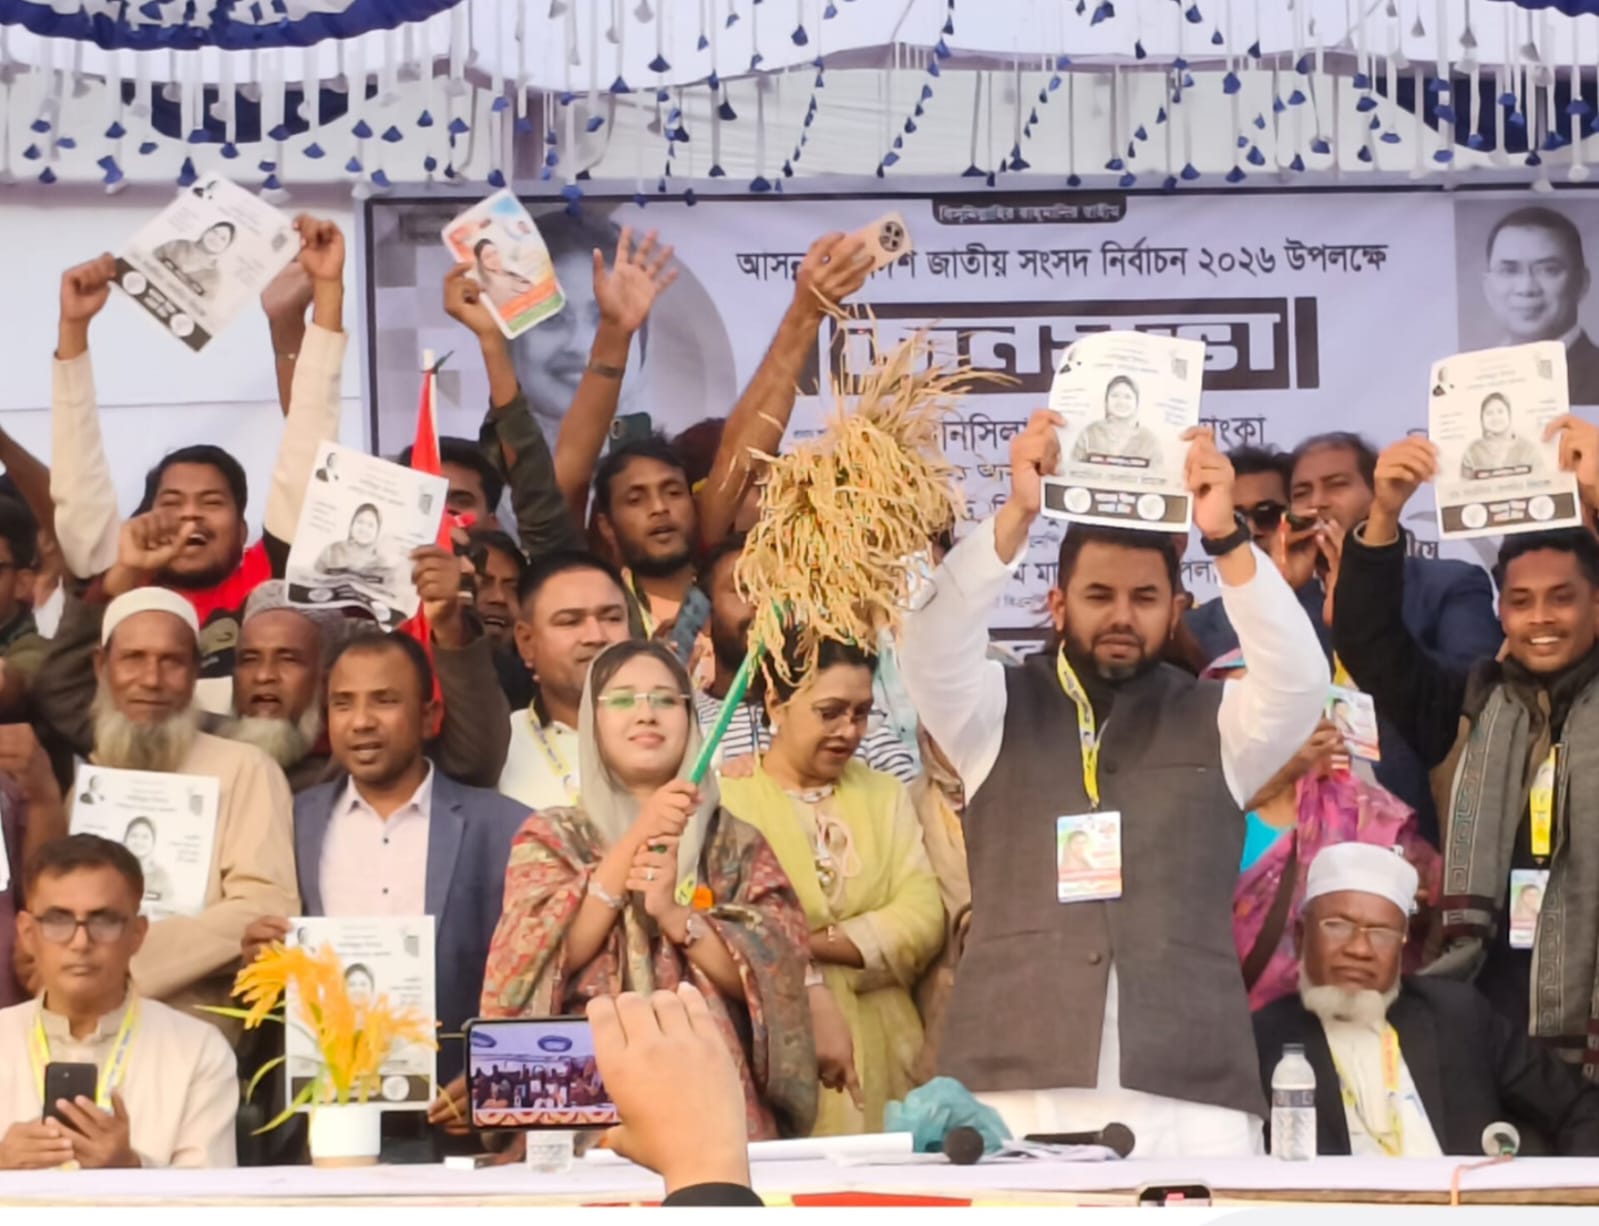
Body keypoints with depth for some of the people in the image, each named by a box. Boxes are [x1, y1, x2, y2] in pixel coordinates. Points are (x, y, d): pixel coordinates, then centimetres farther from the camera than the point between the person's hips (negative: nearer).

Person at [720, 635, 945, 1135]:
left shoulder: (885, 795, 14)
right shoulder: (724, 799, 0)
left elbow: (923, 921, 0)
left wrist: (812, 943, -12)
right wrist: (812, 999, -23)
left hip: (882, 1052, 4)